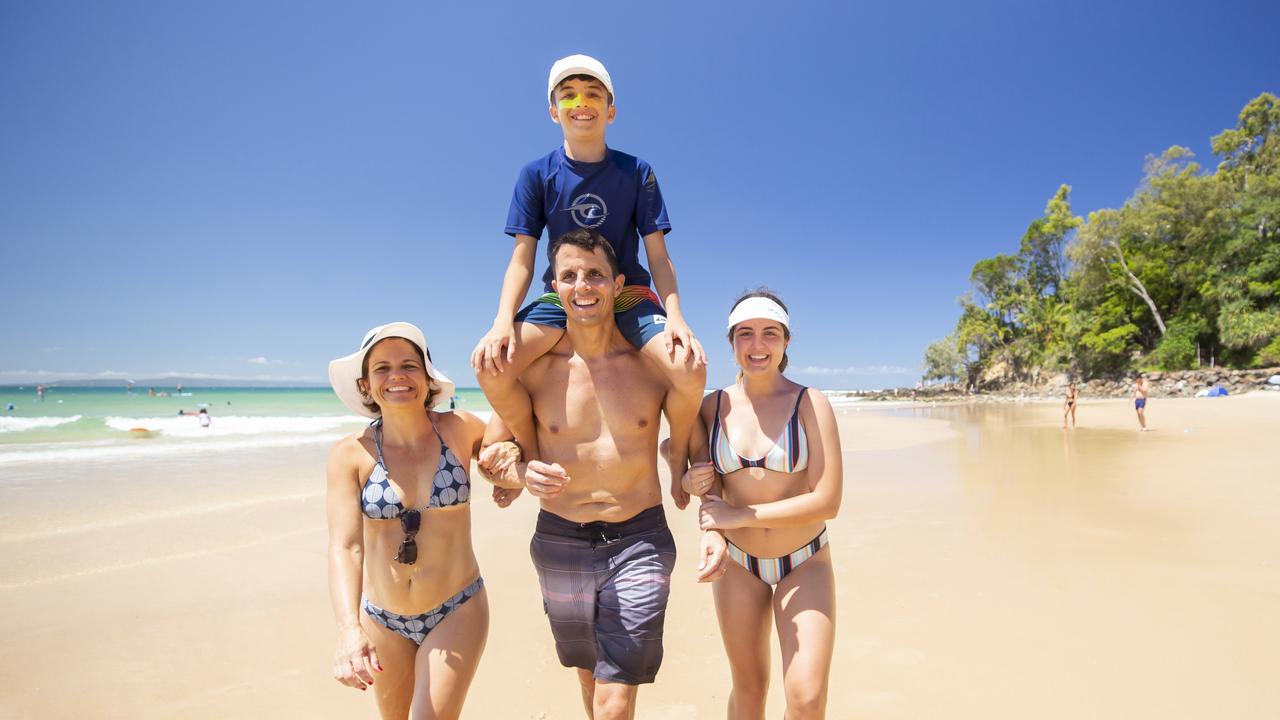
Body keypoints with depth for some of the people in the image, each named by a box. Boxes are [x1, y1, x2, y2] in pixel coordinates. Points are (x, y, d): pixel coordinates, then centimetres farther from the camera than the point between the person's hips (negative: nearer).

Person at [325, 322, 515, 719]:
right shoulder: (350, 454, -12)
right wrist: (349, 628, -36)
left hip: (457, 611, -2)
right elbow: (345, 546, -20)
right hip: (382, 619, 2)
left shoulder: (460, 429, -11)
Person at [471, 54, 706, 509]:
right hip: (560, 296, 1)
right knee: (490, 365, -28)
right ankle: (534, 455, 1)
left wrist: (674, 316, -21)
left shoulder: (637, 173, -1)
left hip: (630, 295, 0)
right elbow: (522, 258, -3)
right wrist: (503, 322, -21)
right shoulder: (536, 175, 1)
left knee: (691, 370, -29)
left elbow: (658, 256, -3)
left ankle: (678, 456, 4)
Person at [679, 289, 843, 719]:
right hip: (738, 563, 2)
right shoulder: (713, 406, -5)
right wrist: (690, 482, -17)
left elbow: (827, 501, -19)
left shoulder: (810, 404, -13)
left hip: (804, 563, -2)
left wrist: (739, 515, -20)